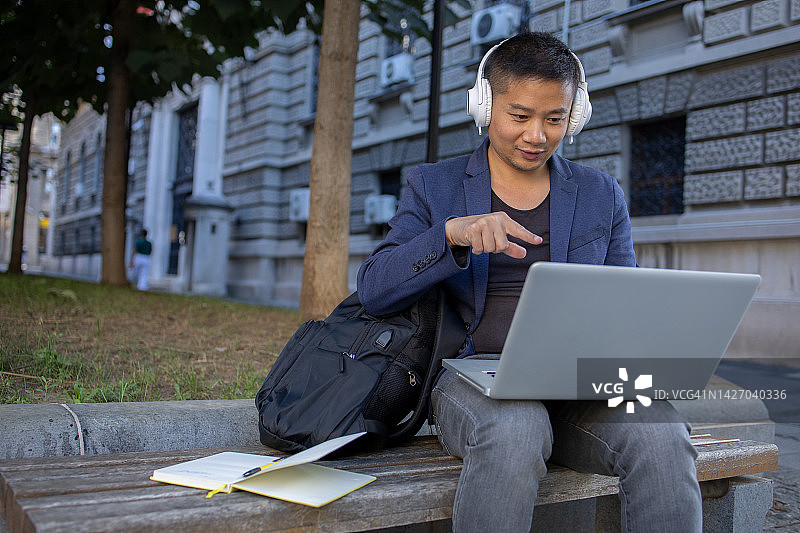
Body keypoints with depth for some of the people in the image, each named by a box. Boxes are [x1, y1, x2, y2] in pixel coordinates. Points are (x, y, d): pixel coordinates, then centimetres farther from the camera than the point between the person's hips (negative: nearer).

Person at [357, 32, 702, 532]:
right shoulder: (433, 185, 10)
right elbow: (374, 290, -1)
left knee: (663, 438, -29)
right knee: (515, 432, -36)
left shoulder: (602, 195, 16)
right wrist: (451, 233, -19)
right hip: (474, 374, -2)